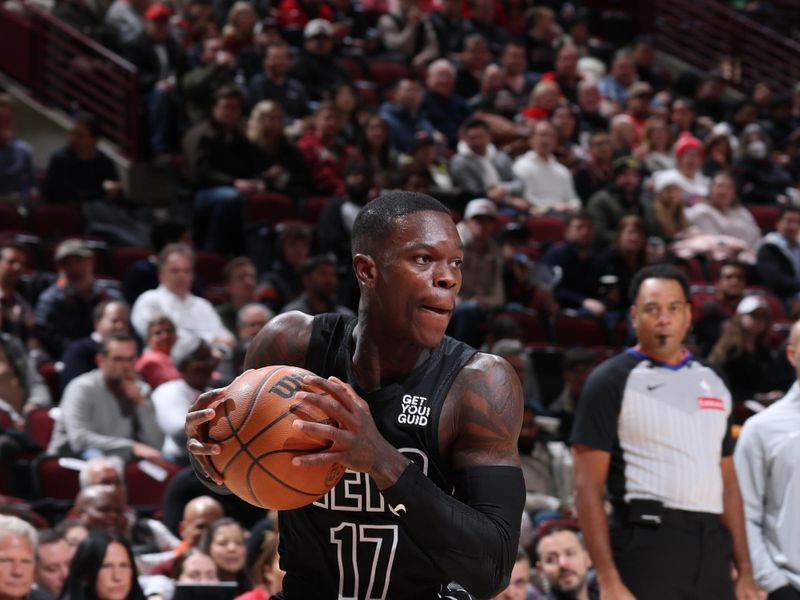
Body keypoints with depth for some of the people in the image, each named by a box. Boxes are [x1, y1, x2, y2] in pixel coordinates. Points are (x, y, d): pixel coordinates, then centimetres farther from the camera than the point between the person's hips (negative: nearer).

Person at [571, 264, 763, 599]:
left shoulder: (713, 384, 17)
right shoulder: (611, 381, 0)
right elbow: (588, 487, -6)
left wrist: (745, 571, 12)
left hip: (712, 546, 6)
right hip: (646, 543, -6)